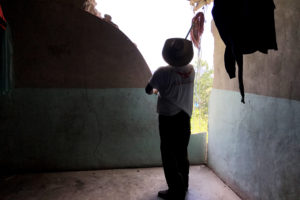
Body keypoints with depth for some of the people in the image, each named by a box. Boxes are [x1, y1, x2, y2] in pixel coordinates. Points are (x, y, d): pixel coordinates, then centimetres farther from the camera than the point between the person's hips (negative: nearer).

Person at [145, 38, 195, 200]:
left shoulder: (163, 72, -17)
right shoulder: (191, 70, -1)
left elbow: (148, 90, -2)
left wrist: (155, 90, 19)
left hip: (168, 117, -5)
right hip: (185, 117, 6)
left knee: (169, 154, 5)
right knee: (182, 153, 18)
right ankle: (183, 186, 33)